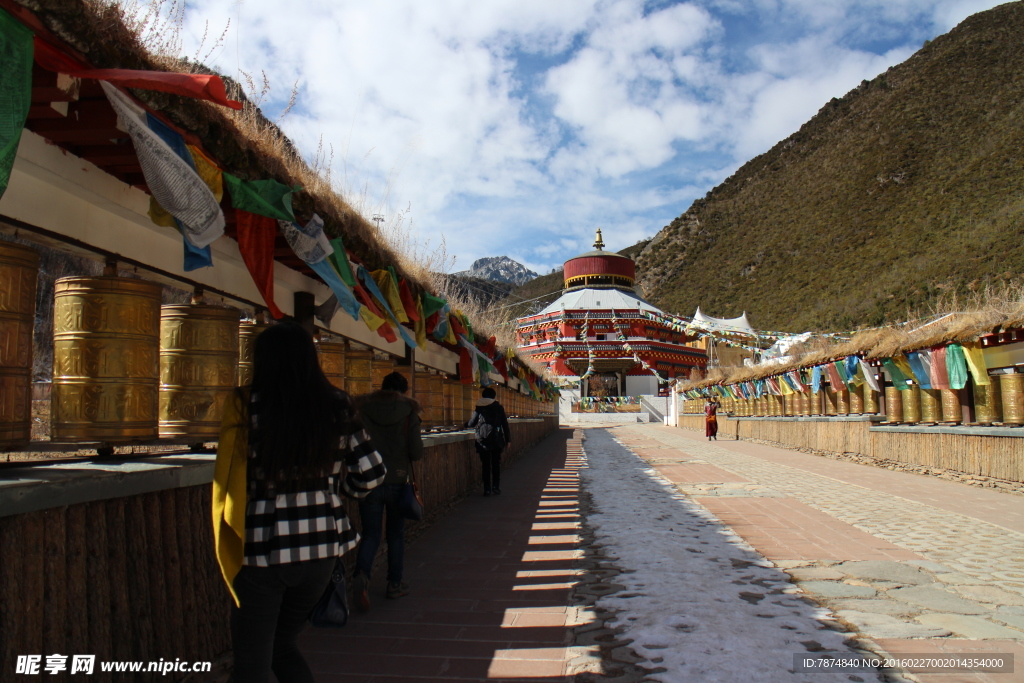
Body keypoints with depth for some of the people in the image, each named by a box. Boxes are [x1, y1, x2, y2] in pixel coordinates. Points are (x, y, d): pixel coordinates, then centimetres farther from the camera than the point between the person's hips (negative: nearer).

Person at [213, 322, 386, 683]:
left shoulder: (246, 406, -10)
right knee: (283, 644, 25)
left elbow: (228, 480, -9)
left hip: (262, 548, -3)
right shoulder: (337, 406, -3)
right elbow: (370, 474, -3)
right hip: (321, 547, 4)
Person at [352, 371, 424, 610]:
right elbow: (416, 451, -10)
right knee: (396, 533, 15)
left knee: (370, 533, 7)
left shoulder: (362, 407, 0)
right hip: (398, 480, -1)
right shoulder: (409, 410, -5)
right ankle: (394, 584, 23)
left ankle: (362, 574, -18)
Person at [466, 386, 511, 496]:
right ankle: (496, 486, 2)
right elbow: (505, 424, 2)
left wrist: (466, 424, 29)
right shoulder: (498, 408, 4)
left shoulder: (479, 408, 3)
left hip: (482, 440, 0)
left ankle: (487, 489, 4)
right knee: (496, 463, 10)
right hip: (496, 440, 0)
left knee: (486, 465, 6)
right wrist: (508, 439, 8)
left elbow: (471, 423, 6)